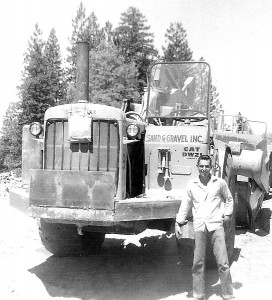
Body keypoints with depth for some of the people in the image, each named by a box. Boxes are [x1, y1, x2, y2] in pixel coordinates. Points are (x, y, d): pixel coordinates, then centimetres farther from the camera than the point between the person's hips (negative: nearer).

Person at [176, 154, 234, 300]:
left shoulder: (220, 183, 4)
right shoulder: (191, 185, 6)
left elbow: (229, 199, 18)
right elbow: (185, 205, 11)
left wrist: (227, 214, 7)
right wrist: (179, 223, 7)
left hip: (216, 226, -1)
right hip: (199, 227, 1)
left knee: (223, 263, -1)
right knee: (198, 263, 5)